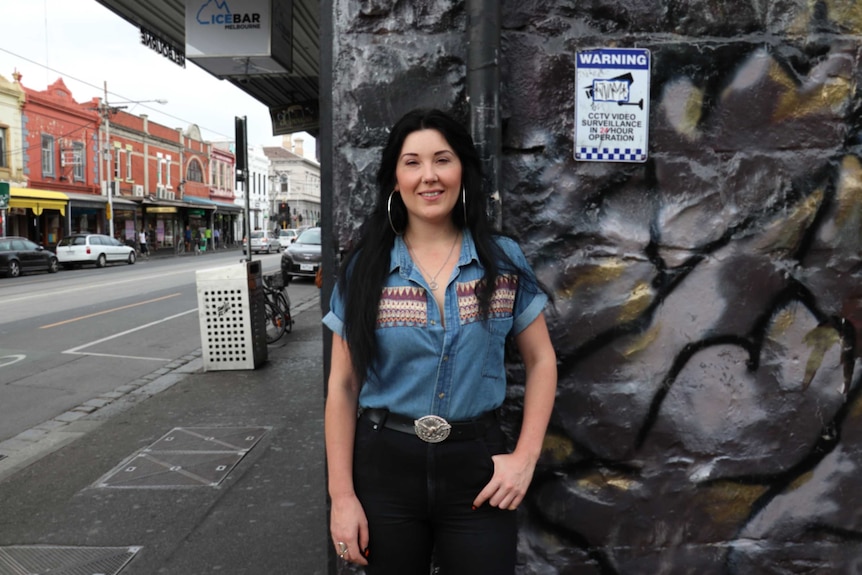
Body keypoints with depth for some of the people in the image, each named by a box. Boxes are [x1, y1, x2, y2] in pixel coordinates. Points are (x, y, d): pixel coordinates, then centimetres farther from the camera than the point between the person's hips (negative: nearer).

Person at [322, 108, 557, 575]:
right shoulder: (365, 268, -3)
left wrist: (526, 457, -4)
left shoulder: (504, 260, -2)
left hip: (477, 464, 0)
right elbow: (343, 385, -2)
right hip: (385, 465, 0)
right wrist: (342, 495, -4)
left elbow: (541, 362, 5)